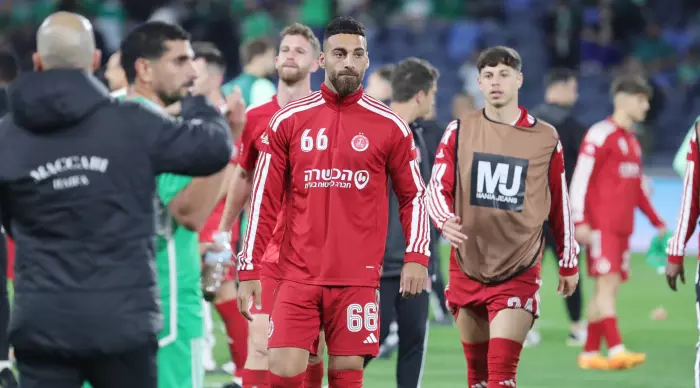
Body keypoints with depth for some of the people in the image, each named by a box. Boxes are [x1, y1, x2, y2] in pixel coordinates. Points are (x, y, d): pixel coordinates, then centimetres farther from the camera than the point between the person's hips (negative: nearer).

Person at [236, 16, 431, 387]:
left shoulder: (390, 126, 2)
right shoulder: (288, 120, 3)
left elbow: (414, 196, 9)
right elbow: (263, 199, 6)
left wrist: (417, 256, -5)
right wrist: (248, 269, 2)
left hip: (357, 277, 0)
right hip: (298, 274, 0)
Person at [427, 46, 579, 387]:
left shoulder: (545, 138, 0)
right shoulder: (459, 131, 2)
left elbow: (559, 206, 9)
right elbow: (437, 187, -2)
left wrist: (568, 264, 14)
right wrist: (445, 220, -24)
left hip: (518, 273, -2)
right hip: (467, 268, 2)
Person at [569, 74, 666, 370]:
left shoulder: (632, 142, 19)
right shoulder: (600, 135, -8)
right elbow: (580, 178, -13)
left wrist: (657, 222, 21)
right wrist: (580, 221, -19)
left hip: (622, 227, 8)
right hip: (601, 224, -8)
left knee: (608, 288, 6)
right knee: (607, 282, -14)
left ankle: (590, 353, 10)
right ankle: (616, 350, -21)